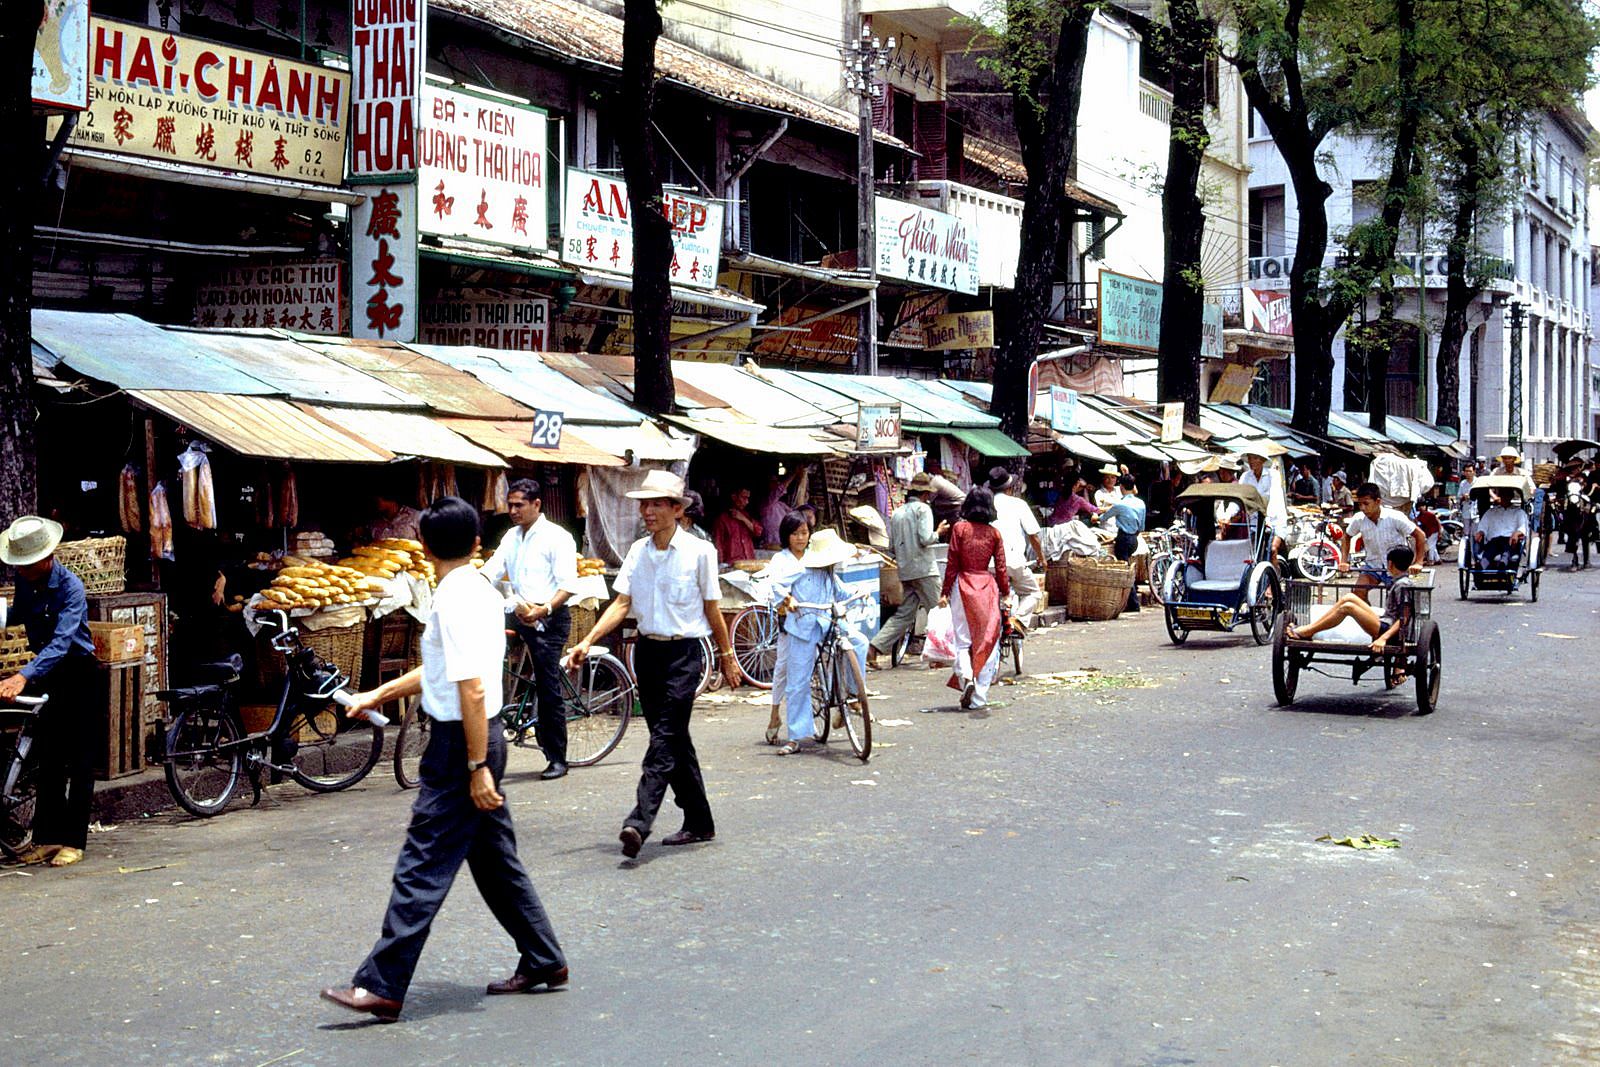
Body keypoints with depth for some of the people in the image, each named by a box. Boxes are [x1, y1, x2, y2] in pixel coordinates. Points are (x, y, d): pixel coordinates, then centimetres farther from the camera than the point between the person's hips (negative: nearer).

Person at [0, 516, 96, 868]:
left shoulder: (70, 587, -24)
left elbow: (61, 642, -35)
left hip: (76, 672, -6)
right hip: (43, 671, 6)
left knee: (78, 759, -2)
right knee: (47, 757, 8)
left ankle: (74, 840, 3)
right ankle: (48, 837, 13)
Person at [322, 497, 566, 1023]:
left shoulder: (454, 600, -17)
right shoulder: (483, 593, 11)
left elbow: (472, 690, -23)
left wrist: (477, 767, -23)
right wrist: (377, 695, 30)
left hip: (461, 743, -10)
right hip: (480, 740, 10)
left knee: (422, 866, -7)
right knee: (494, 858, 18)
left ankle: (381, 986, -5)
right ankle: (543, 960, 26)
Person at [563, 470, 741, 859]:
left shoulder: (698, 551, -6)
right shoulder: (638, 551, 7)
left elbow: (712, 609, 1)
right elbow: (622, 603, 2)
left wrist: (726, 656, 8)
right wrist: (587, 642, -8)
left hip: (683, 652, -6)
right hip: (647, 651, 6)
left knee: (665, 738, -14)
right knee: (673, 740, 11)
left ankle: (639, 822, -24)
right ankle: (698, 822, 21)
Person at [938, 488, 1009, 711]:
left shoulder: (959, 529, -3)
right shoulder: (994, 533, 2)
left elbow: (952, 564, -3)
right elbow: (1001, 568, 4)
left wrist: (945, 592, 3)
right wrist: (1006, 593, 15)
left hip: (963, 586, -1)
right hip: (987, 586, 1)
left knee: (963, 641, 5)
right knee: (987, 641, 5)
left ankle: (966, 678, -21)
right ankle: (979, 697, 4)